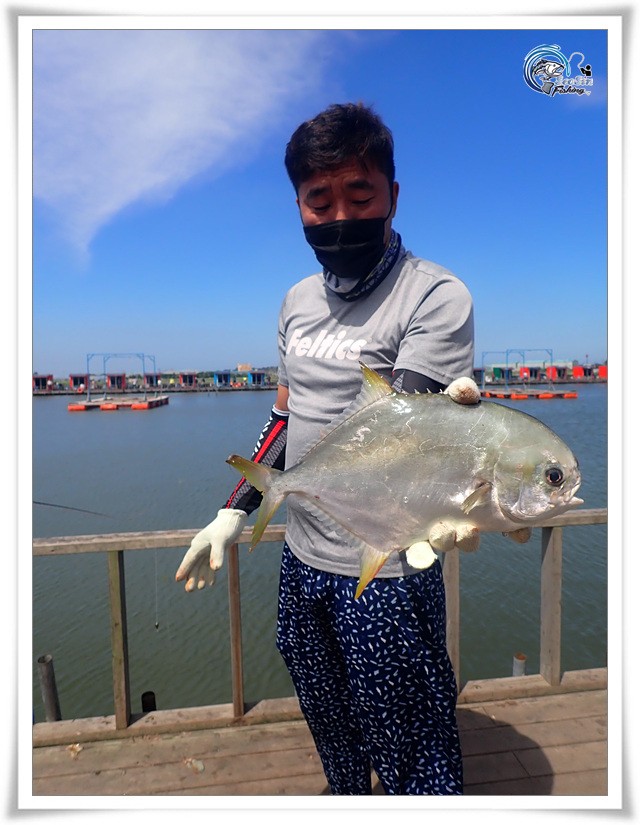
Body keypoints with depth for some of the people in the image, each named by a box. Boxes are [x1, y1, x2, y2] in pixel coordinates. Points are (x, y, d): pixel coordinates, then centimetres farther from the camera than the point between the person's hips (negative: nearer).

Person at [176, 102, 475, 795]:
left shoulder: (436, 296, -15)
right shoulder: (298, 300, 7)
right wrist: (233, 512, 11)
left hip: (385, 570, -6)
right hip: (301, 560, 7)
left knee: (410, 752, 11)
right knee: (331, 735, 26)